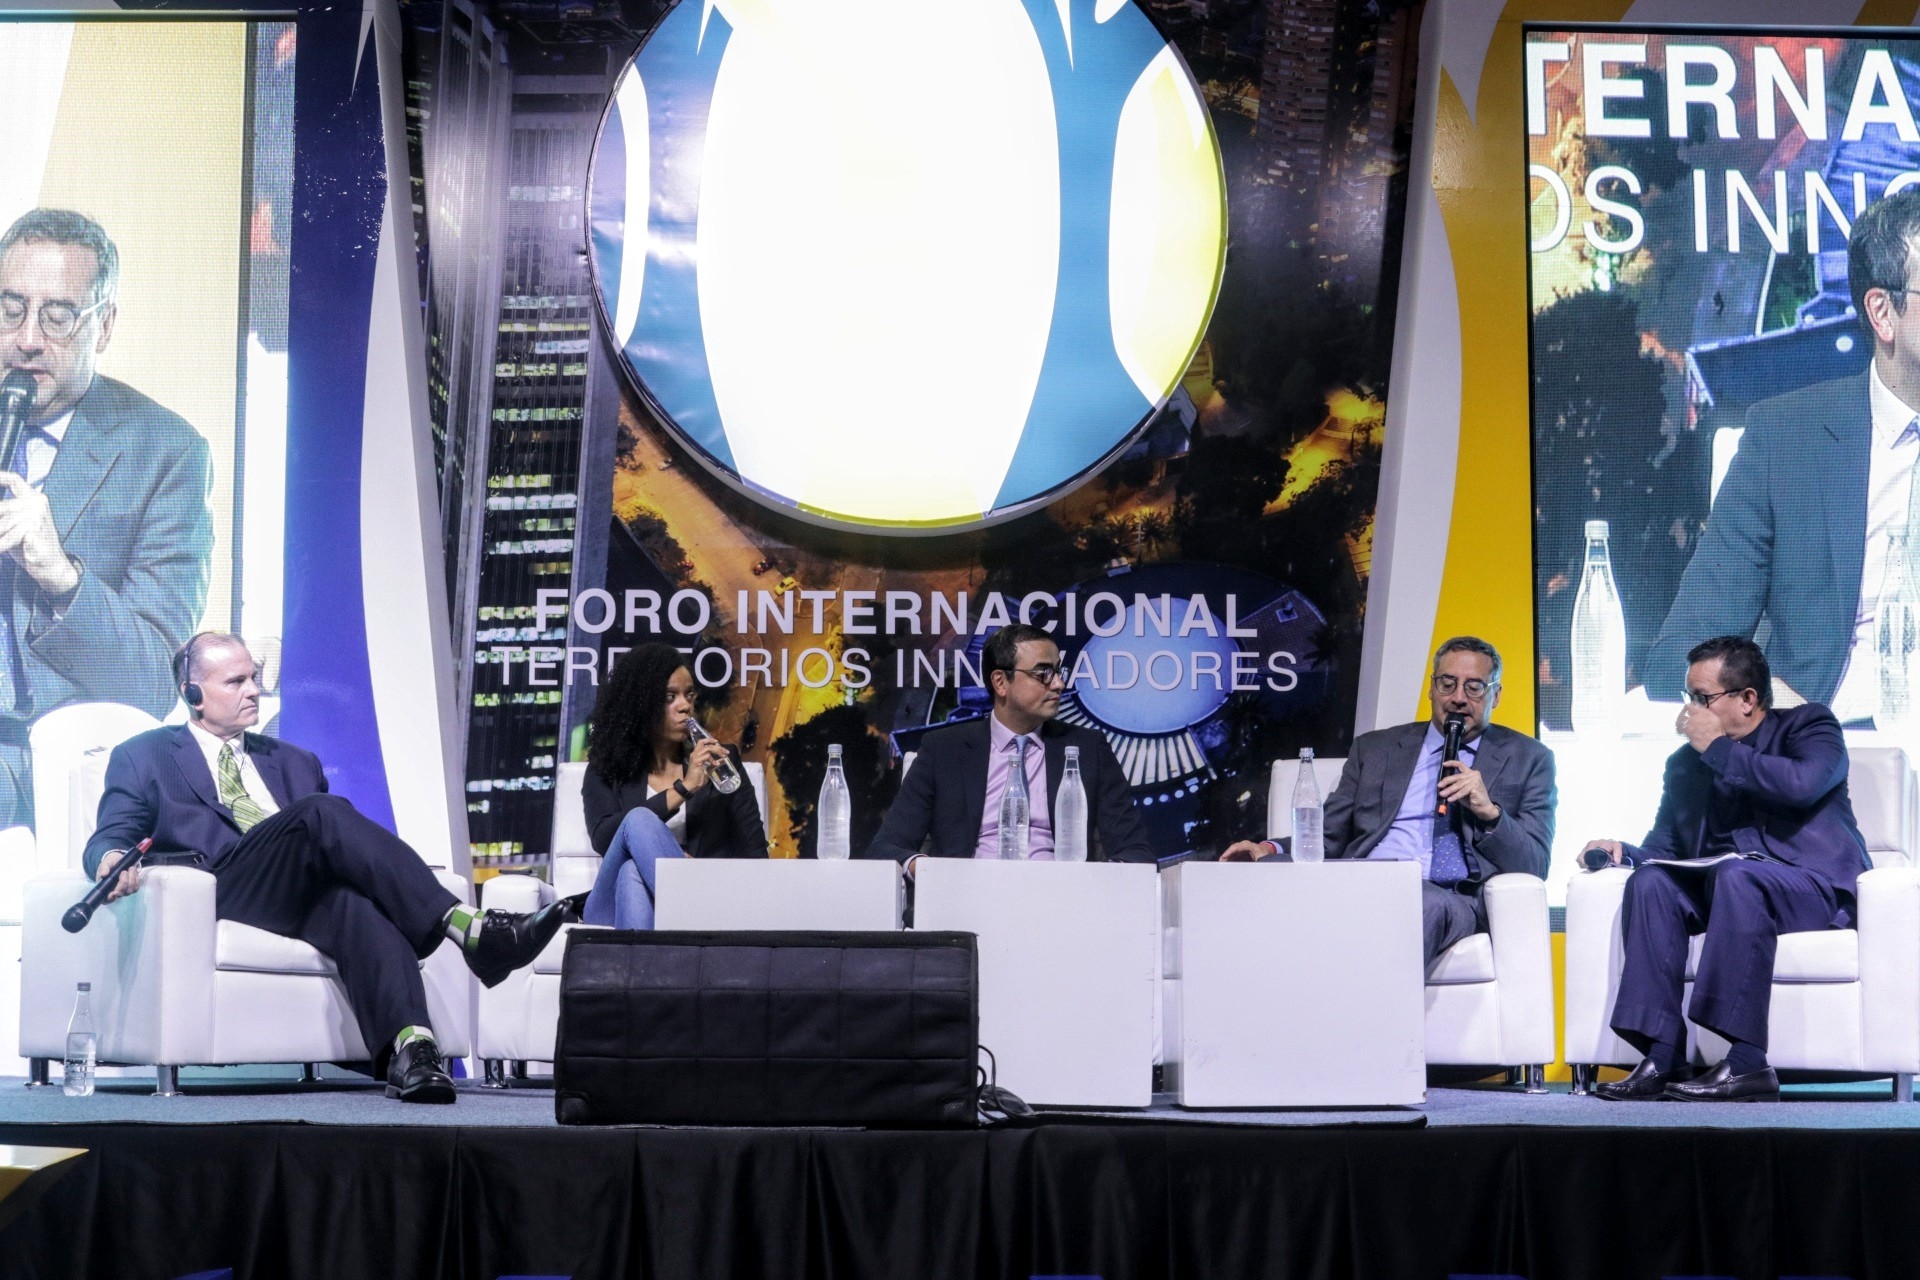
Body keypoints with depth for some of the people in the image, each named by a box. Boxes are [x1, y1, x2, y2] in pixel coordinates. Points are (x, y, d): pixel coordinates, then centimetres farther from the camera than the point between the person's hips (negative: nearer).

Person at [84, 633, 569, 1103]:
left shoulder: (294, 762, 33)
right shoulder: (143, 758, 21)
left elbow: (334, 842, 26)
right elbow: (108, 839, 9)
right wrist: (112, 858, -18)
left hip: (305, 898, 4)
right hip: (221, 894, -4)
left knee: (356, 902, -36)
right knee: (321, 813, -32)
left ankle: (409, 1045, -56)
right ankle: (467, 929, -43)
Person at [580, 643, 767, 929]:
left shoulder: (719, 762, 17)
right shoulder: (608, 771, 15)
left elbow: (753, 850, 9)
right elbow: (604, 839, -6)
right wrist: (683, 789, -11)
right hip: (619, 906, 1)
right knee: (639, 819, -30)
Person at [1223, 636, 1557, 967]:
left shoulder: (1528, 759, 19)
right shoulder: (1374, 748, 25)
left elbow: (1535, 867, 10)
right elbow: (1328, 839, 20)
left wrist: (1489, 812, -8)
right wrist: (1270, 850, -1)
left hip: (1455, 900, -2)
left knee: (1426, 904, -41)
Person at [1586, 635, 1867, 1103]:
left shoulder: (1808, 725, 3)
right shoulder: (1685, 762, 18)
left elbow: (1802, 783, -20)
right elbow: (1664, 848, 16)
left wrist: (1718, 749, -12)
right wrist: (1624, 851, -7)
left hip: (1817, 889, -5)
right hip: (1718, 886, 5)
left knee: (1735, 874, -36)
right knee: (1650, 881, -23)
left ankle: (1747, 1063, -40)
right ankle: (1662, 1059, -30)